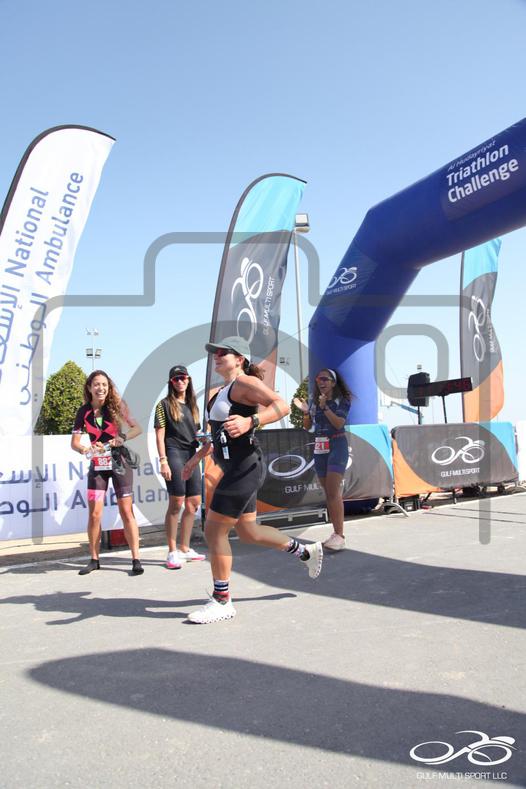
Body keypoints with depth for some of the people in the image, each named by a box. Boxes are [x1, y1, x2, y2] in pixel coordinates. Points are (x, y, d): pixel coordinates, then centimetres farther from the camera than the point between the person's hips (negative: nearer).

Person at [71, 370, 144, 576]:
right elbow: (74, 442, -4)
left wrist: (123, 437, -26)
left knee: (126, 512, -1)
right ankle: (94, 559, 14)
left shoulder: (117, 405, -7)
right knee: (94, 514, 0)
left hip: (119, 463, -2)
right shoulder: (84, 411, -2)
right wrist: (87, 450, -25)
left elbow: (137, 428, -7)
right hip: (97, 466, 2)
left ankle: (136, 559, 3)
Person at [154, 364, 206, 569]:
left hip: (191, 455, 7)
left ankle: (184, 548, 18)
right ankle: (172, 552, 1)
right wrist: (163, 461, -14)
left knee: (194, 503, 7)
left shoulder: (192, 405, 18)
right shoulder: (165, 404, 1)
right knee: (176, 503, -8)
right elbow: (160, 435, -6)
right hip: (174, 454, -7)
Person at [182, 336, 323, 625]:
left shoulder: (245, 383, -11)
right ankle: (306, 551, 33)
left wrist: (250, 421, -39)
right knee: (248, 532, 17)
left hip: (243, 468, -10)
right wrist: (198, 456, 29)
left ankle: (222, 601, 8)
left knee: (214, 531, -5)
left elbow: (281, 405, -26)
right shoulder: (223, 391, 18)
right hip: (236, 469, 10)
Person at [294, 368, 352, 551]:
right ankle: (336, 532, 13)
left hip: (337, 445, -6)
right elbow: (307, 426, 10)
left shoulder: (342, 400, -4)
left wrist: (325, 407, -25)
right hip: (319, 448, 6)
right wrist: (305, 411, -7)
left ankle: (340, 536, -15)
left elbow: (339, 423, -17)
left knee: (334, 491, -15)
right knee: (328, 493, 7)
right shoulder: (314, 401, 9)